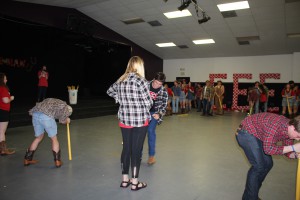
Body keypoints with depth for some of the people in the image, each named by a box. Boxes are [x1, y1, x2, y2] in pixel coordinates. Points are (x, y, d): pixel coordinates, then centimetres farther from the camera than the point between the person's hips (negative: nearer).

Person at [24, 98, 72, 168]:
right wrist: (67, 121, 25)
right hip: (46, 116, -6)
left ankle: (27, 159, 34)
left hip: (35, 113, 6)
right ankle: (57, 161, 15)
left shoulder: (51, 101, 36)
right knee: (54, 139, 11)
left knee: (38, 137, 25)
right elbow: (62, 120, 2)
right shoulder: (65, 107, 17)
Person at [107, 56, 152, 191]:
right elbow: (148, 103, -14)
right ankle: (135, 183, 17)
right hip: (140, 121, -5)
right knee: (136, 150, 4)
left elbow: (109, 91, 21)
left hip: (124, 120, 5)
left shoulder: (121, 80, 4)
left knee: (126, 148, 15)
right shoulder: (140, 80, -14)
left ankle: (124, 180, 26)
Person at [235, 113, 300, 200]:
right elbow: (268, 149, -32)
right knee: (259, 166, -14)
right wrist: (293, 147, -32)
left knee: (268, 164, 10)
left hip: (257, 135, 9)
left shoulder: (291, 130, -7)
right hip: (246, 132, -9)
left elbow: (287, 151, 2)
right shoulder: (276, 125, -35)